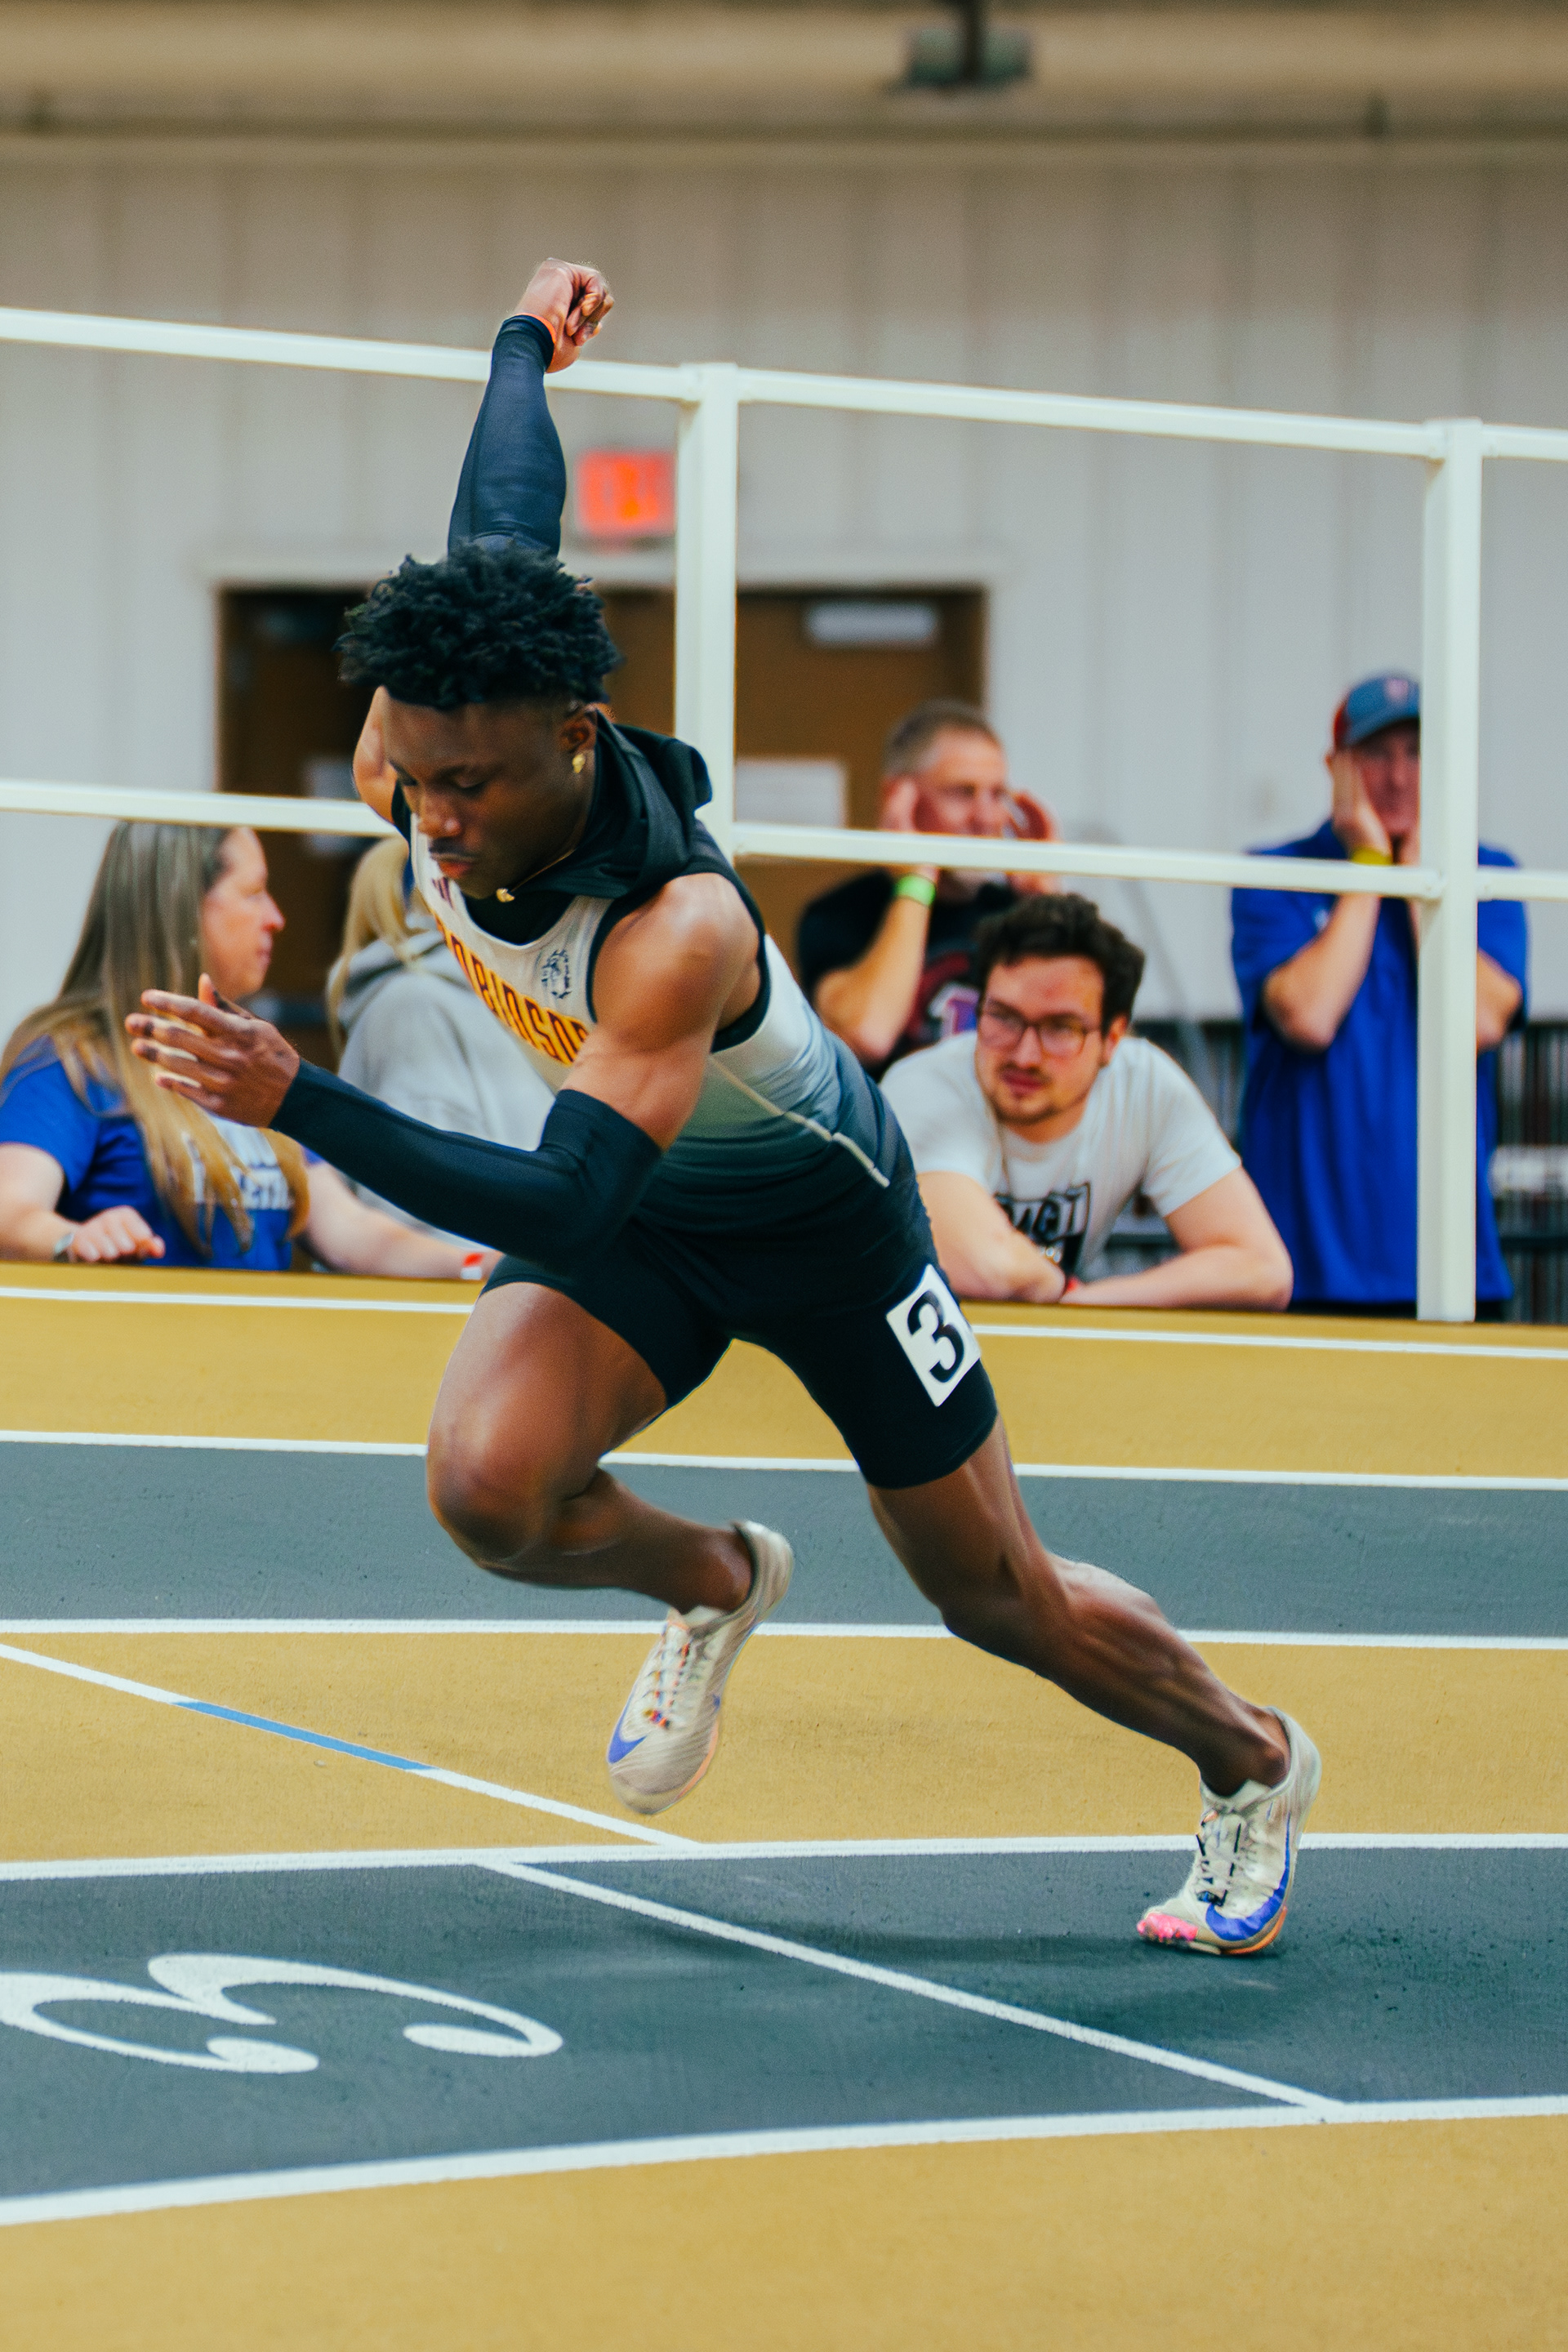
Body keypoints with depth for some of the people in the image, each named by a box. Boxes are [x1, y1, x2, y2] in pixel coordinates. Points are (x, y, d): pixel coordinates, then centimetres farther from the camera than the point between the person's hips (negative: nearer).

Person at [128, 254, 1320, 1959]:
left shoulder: (673, 931, -42)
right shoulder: (437, 720, -24)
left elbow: (564, 1209, -51)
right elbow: (510, 502, -5)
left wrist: (298, 1104, -60)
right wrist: (527, 339, 17)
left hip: (818, 1210, -5)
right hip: (634, 1205, 5)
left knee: (1002, 1599, 8)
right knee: (488, 1484, -23)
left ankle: (1249, 1765, 38)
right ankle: (708, 1584, 11)